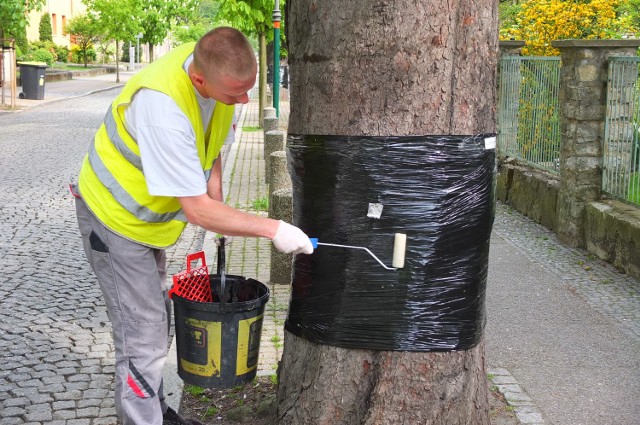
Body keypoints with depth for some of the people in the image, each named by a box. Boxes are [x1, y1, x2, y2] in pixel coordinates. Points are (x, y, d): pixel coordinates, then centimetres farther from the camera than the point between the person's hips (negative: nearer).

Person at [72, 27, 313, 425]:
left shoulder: (220, 67, -15)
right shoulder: (163, 107, -40)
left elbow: (213, 142, 7)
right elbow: (197, 211, -35)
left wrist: (217, 199, 3)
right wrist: (272, 229, -30)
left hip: (148, 213, 8)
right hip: (113, 217, -8)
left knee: (156, 320, 20)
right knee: (142, 335, -6)